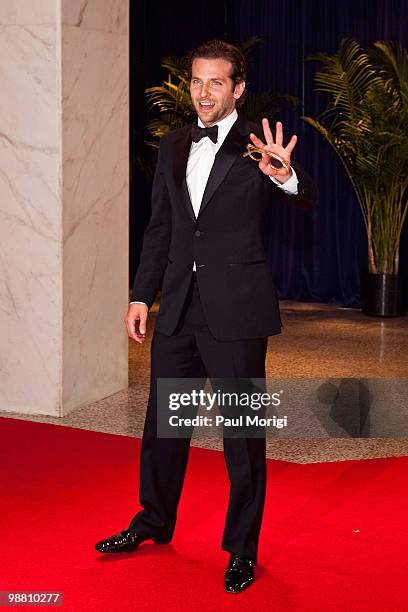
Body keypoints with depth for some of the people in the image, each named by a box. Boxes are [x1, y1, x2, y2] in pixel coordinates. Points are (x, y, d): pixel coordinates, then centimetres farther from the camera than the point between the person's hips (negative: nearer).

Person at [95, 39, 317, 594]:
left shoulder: (257, 146, -6)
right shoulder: (173, 147, 10)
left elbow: (308, 200, -22)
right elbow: (159, 228, 15)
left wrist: (287, 176, -44)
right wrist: (142, 295, 11)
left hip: (236, 309, -5)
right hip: (178, 308, 5)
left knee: (243, 433, 4)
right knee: (163, 421, 17)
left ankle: (242, 548, 19)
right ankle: (153, 521, 37)